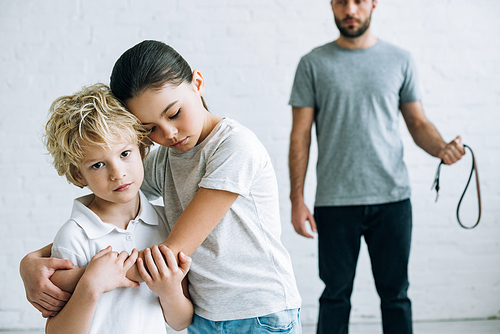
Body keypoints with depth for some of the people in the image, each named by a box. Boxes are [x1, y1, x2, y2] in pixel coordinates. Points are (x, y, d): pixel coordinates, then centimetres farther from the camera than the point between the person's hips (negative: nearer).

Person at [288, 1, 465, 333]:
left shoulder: (400, 60, 7)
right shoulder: (313, 64, 4)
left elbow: (419, 123, 10)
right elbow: (300, 135, 2)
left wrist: (441, 147, -12)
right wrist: (297, 199, -3)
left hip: (392, 197, 1)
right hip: (335, 202, -1)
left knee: (395, 294, 9)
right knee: (336, 295, 8)